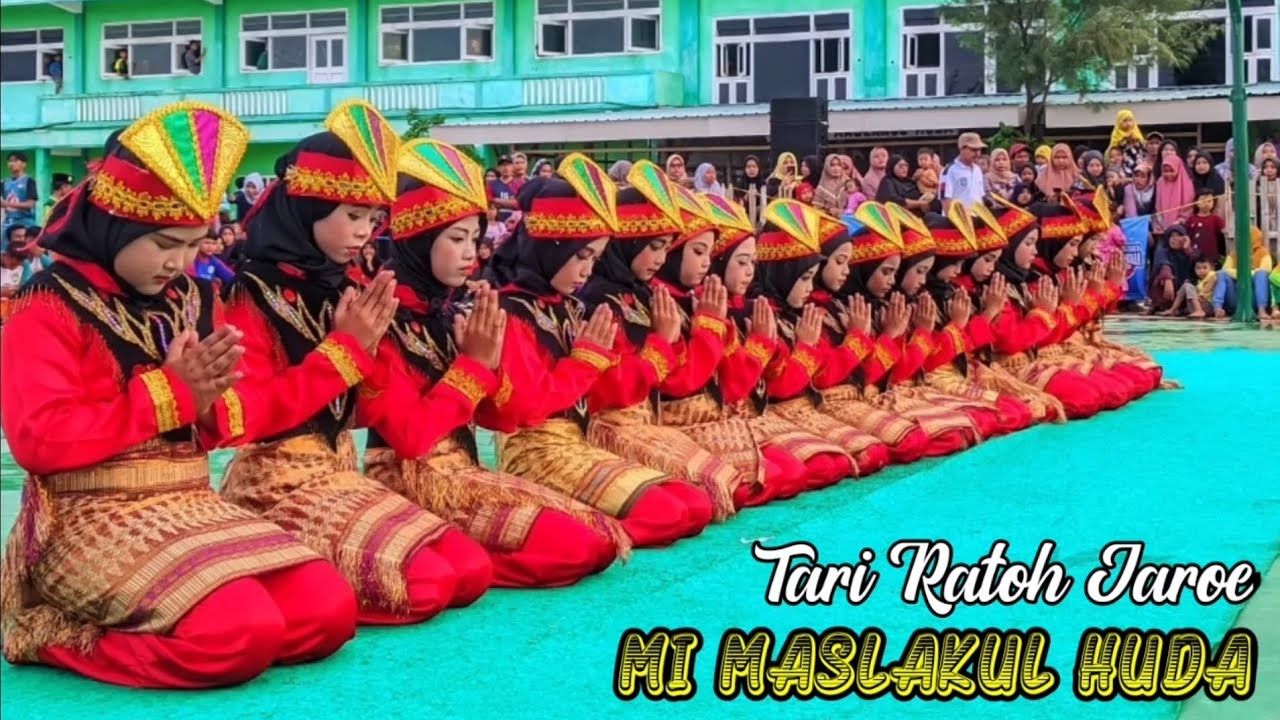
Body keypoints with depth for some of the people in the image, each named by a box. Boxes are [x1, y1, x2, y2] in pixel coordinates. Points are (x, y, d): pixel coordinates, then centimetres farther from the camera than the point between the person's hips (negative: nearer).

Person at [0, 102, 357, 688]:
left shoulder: (192, 300, 13)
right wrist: (168, 393, -13)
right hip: (94, 519, -7)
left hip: (191, 506, 7)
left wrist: (208, 399, -9)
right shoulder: (49, 308, -6)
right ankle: (65, 637, -5)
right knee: (242, 631, -29)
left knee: (329, 611, -12)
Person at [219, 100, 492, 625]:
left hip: (340, 475, 8)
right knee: (421, 582, -23)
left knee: (471, 569, -5)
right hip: (276, 484, -8)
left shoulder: (339, 290, 10)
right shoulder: (253, 295, -10)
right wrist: (344, 348, -18)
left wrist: (367, 347, -8)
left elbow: (357, 412, 12)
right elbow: (248, 417, -19)